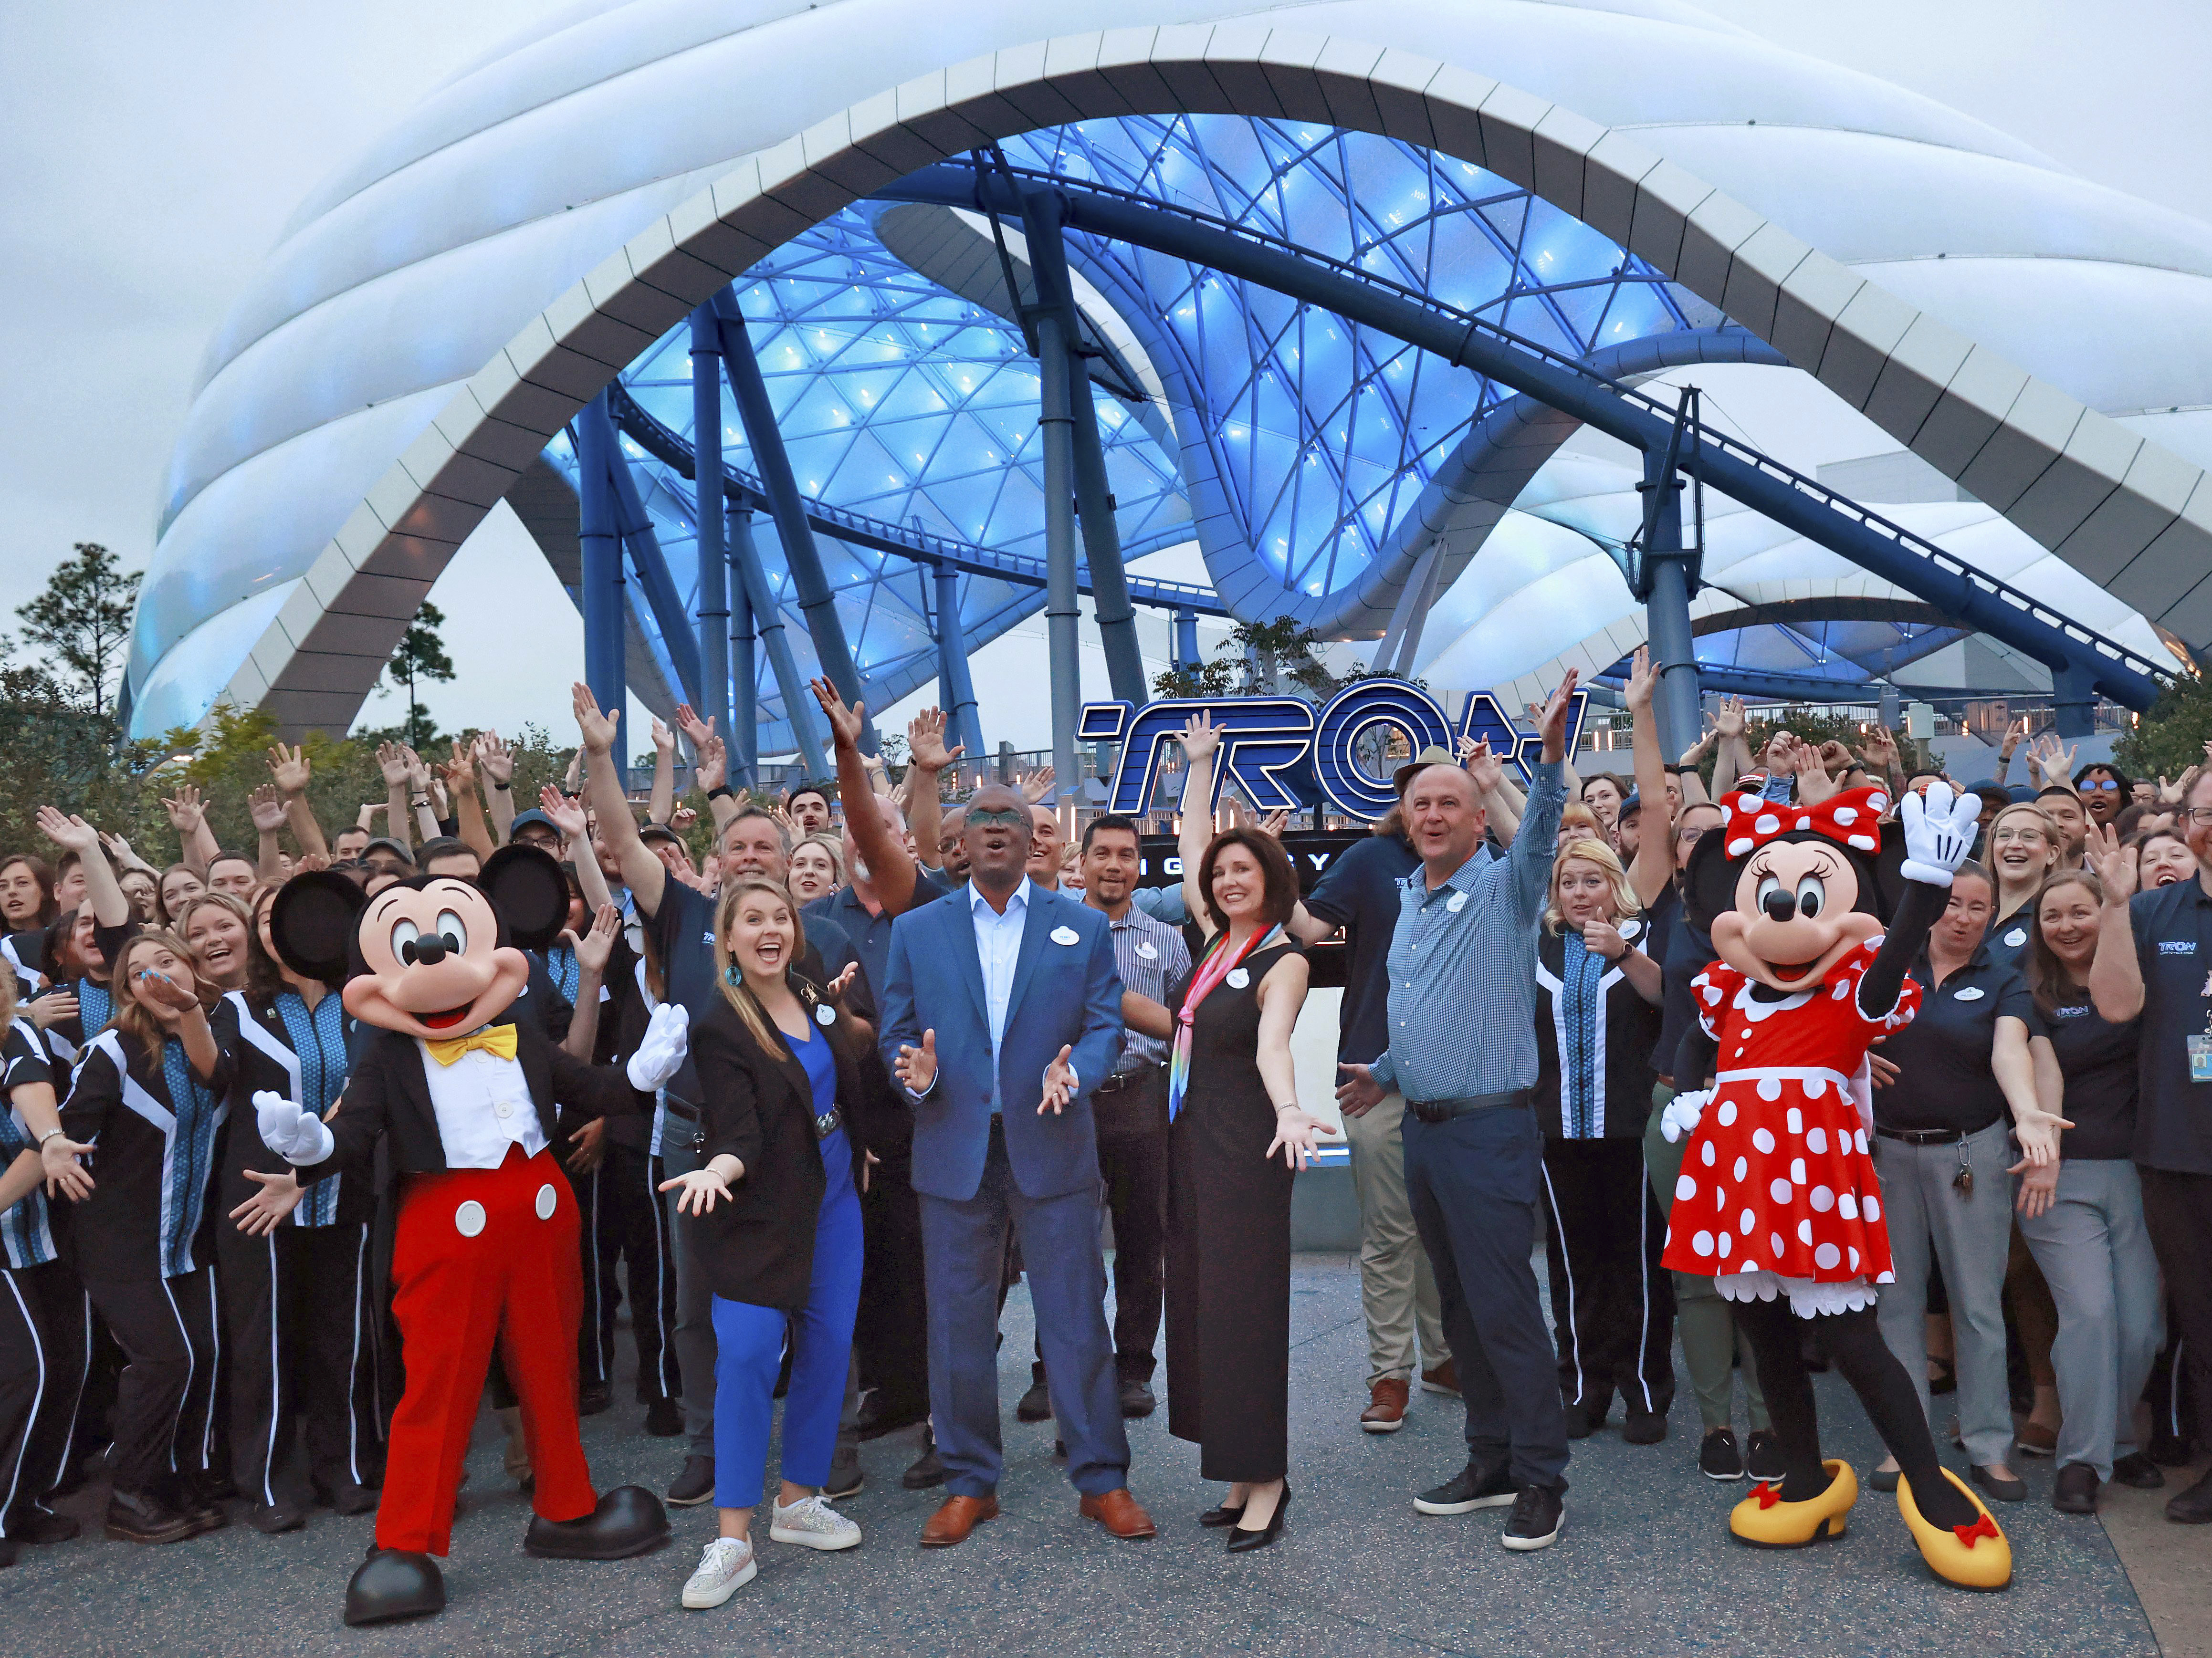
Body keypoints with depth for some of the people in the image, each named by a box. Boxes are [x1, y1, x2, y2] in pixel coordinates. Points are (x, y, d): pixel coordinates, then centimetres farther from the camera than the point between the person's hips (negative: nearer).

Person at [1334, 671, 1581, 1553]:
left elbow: (1542, 830, -28)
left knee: (1505, 1308, -5)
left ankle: (1541, 1479, 8)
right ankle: (1491, 1461, 26)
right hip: (1423, 1129, 7)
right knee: (1460, 1307, 14)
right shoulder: (1407, 899, 14)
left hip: (1490, 1131, -7)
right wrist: (1385, 1072, 19)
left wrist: (1552, 752, -43)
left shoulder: (1505, 888, -6)